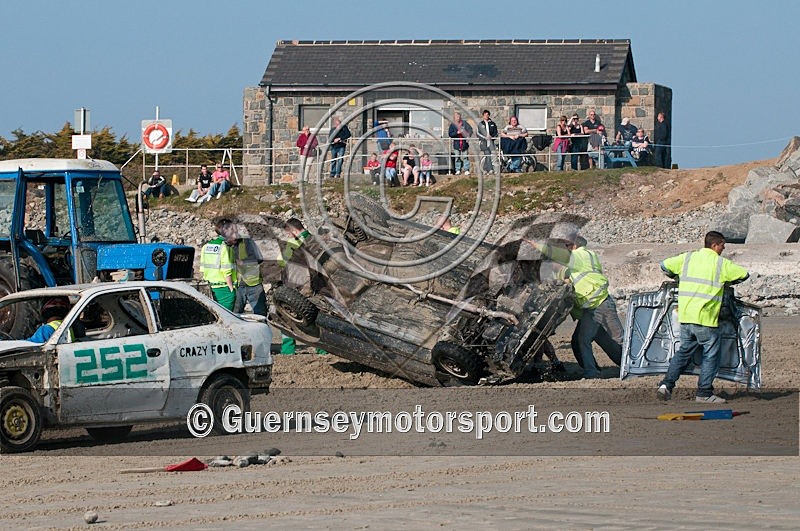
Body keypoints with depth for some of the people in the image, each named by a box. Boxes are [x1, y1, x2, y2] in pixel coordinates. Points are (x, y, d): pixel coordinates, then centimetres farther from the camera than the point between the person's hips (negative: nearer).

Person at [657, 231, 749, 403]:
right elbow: (744, 274, 7)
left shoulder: (687, 258, 8)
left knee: (684, 351, 17)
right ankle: (704, 392, 6)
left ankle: (667, 384, 7)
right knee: (711, 354, 6)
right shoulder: (721, 264, -2)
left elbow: (665, 265, 14)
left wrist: (677, 278, 32)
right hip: (706, 318, -5)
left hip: (685, 316, 5)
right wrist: (727, 282, 25)